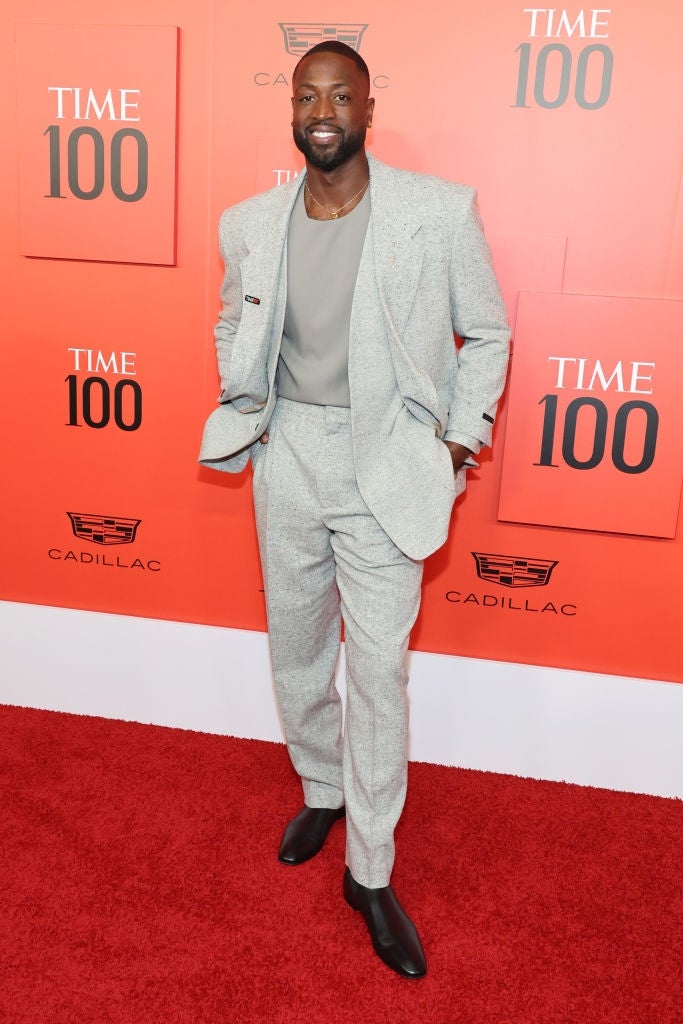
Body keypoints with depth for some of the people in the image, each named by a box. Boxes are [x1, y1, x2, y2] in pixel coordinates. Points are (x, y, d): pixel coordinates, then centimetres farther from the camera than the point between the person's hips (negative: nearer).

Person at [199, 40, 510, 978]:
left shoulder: (439, 213, -10)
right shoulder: (250, 224, 1)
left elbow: (486, 334, 1)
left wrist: (462, 439, -5)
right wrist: (243, 415, 7)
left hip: (386, 463, -3)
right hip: (287, 456, 4)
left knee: (379, 670, 1)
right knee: (296, 648, 16)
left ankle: (372, 872, 19)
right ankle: (322, 793, 43)